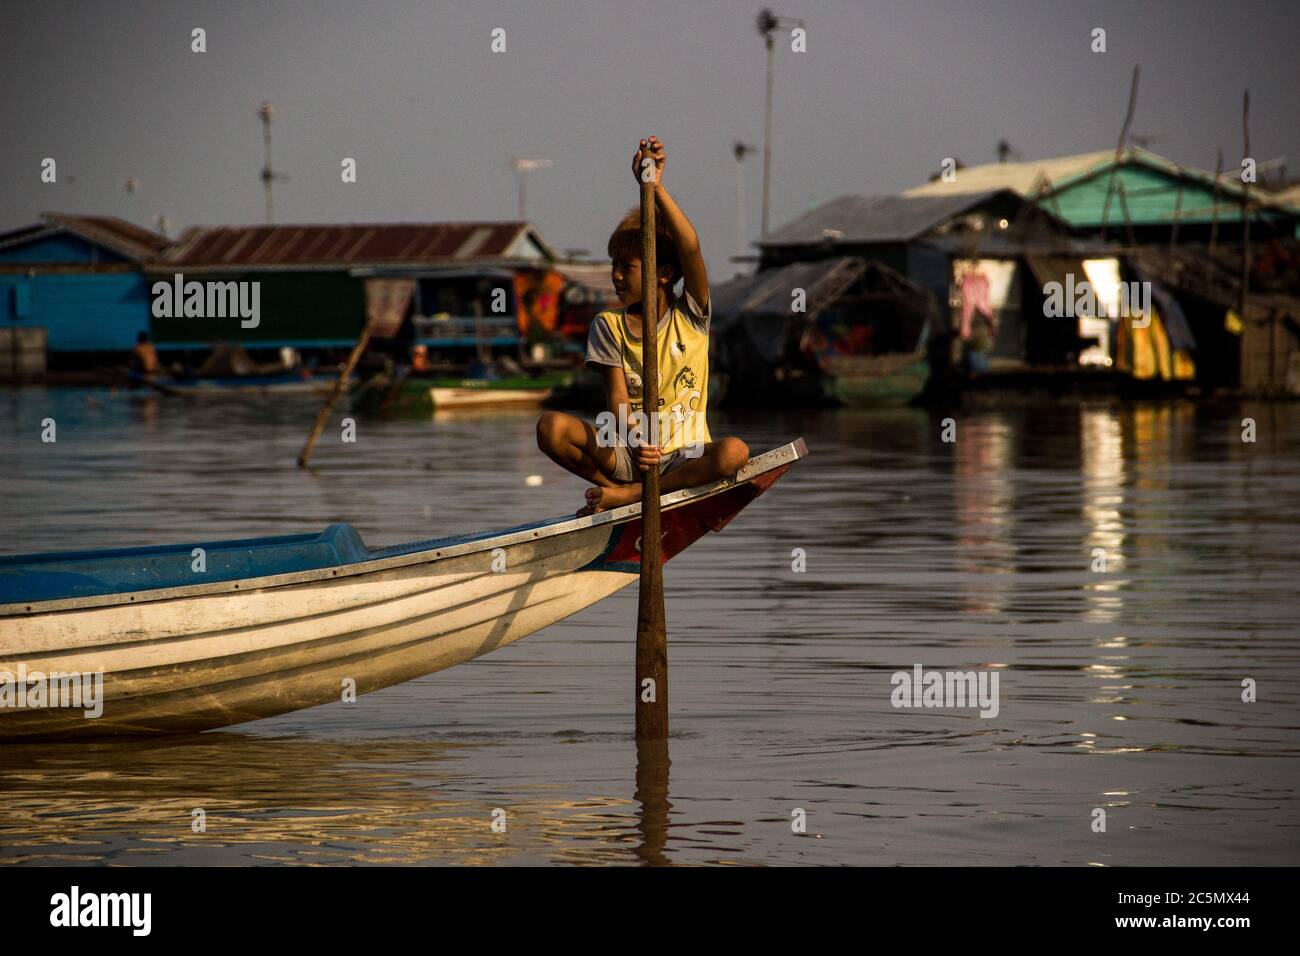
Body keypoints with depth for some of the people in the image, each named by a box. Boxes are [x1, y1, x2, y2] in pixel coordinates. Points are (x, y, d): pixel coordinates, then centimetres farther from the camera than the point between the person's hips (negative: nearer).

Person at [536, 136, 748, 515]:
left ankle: (626, 494, -24)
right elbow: (617, 395, -8)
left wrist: (655, 187, -26)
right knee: (551, 427, -26)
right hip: (625, 455, 0)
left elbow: (690, 249, -16)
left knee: (734, 452, -36)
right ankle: (623, 493, -15)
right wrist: (633, 441, -30)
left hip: (685, 457, 0)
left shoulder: (691, 316, 2)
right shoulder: (608, 326, 5)